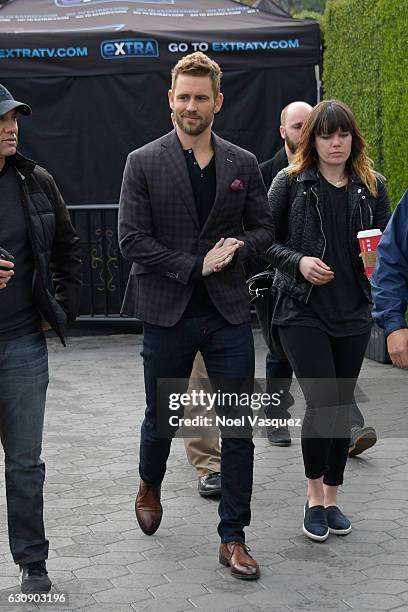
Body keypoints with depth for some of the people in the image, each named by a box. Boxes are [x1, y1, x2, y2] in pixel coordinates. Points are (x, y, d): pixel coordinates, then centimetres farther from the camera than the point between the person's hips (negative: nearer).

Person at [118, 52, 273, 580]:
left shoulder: (243, 165, 6)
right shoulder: (144, 163, -2)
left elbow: (263, 228, 11)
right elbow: (131, 239, -8)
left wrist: (238, 247, -11)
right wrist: (194, 265, -15)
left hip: (228, 313, 2)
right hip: (168, 314, -1)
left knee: (238, 430, 0)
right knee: (160, 418, 14)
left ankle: (232, 538, 11)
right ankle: (150, 486, 46)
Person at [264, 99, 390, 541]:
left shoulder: (372, 187, 8)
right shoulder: (290, 182, -1)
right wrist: (299, 262, -17)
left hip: (353, 313, 4)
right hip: (302, 310, -3)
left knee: (343, 406, 9)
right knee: (323, 402, -13)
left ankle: (331, 498, 24)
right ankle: (313, 494, 7)